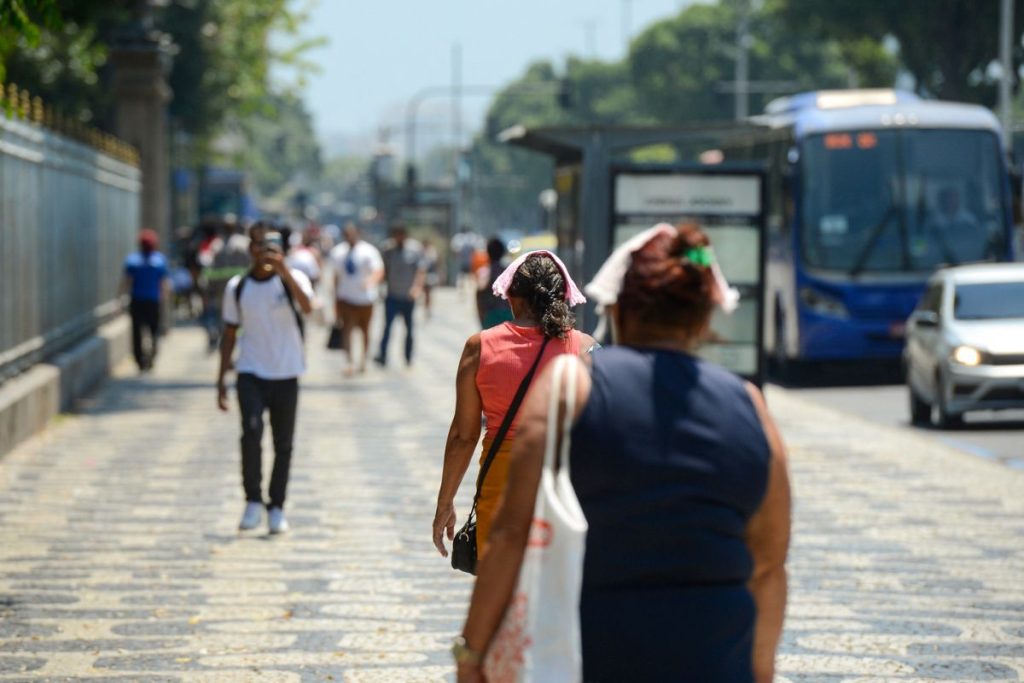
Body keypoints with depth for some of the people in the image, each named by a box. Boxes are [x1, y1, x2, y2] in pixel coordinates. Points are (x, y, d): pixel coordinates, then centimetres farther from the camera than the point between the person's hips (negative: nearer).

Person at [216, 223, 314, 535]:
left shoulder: (292, 279, -4)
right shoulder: (237, 287, 4)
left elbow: (307, 306, -26)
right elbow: (229, 334, 11)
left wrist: (283, 270, -38)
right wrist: (221, 379, 7)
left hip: (286, 374, 0)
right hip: (251, 372, 0)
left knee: (283, 444, 5)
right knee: (251, 430, -21)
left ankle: (276, 508, 20)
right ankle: (253, 501, -9)